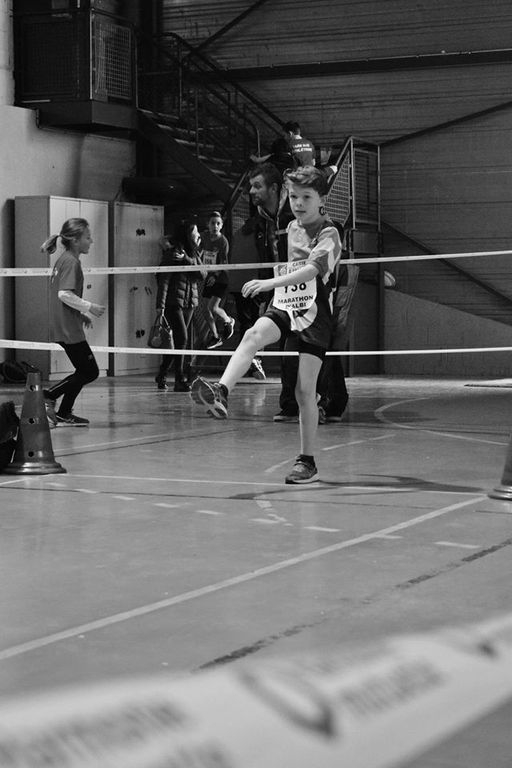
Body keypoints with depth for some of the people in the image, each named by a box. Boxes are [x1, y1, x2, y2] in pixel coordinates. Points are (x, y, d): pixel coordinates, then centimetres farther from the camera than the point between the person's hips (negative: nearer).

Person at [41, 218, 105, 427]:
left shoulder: (63, 260, 16)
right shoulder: (72, 262, -14)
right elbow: (65, 294, -24)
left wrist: (80, 314, 20)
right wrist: (89, 307, -18)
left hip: (63, 326, 10)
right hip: (68, 328, -10)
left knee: (86, 371, 15)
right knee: (90, 372, -5)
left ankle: (64, 413, 15)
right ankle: (48, 396, -5)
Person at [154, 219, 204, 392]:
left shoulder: (193, 253, 13)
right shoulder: (172, 252, -9)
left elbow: (201, 273, 0)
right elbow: (164, 279, -12)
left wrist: (186, 259, -14)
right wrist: (160, 305, -17)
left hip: (190, 301, 7)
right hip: (174, 301, -7)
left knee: (177, 339, 9)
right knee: (181, 338, -12)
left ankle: (162, 374, 21)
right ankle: (180, 380, -11)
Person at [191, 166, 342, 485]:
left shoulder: (328, 234, -7)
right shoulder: (291, 228, 14)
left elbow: (311, 269, -26)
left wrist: (270, 283, -36)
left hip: (314, 315, -5)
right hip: (283, 307, 5)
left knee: (305, 390, -7)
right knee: (254, 334, -30)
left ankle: (308, 461, 5)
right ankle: (220, 393, -50)